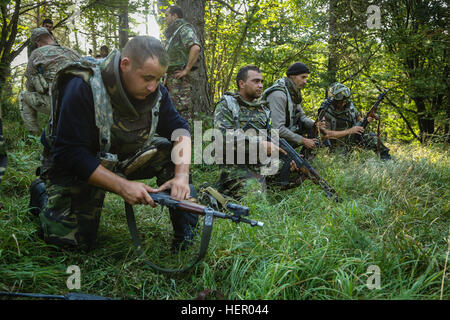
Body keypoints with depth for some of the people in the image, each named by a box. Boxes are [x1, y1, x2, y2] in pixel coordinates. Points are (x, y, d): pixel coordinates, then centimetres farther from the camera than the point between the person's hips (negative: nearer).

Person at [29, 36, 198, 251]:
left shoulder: (156, 91, -13)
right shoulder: (82, 89, -30)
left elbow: (179, 129, -10)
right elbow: (70, 154, -30)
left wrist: (182, 175, -27)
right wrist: (122, 186, -35)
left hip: (122, 160, 5)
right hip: (74, 167, -4)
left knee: (171, 152, -17)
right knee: (75, 241, -13)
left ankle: (186, 234, -9)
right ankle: (43, 194, 15)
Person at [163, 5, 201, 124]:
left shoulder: (185, 29, -8)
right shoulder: (172, 33, 24)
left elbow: (196, 48, -27)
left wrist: (186, 70, -23)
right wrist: (167, 76, 18)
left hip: (179, 78, -10)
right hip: (171, 78, 10)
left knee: (182, 111, -12)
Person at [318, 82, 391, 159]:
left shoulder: (349, 104, -4)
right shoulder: (325, 111, -21)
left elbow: (358, 119, 12)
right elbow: (325, 135, -28)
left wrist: (367, 120, -13)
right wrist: (349, 131, -27)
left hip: (353, 138, 5)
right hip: (338, 146, -5)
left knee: (372, 137, -13)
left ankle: (387, 160, 5)